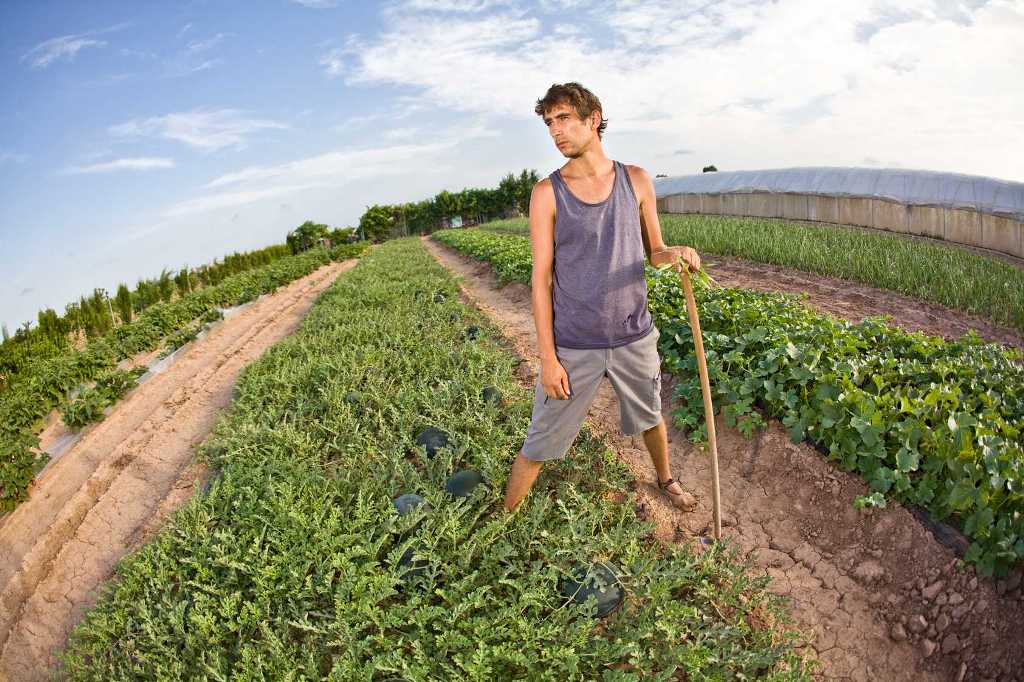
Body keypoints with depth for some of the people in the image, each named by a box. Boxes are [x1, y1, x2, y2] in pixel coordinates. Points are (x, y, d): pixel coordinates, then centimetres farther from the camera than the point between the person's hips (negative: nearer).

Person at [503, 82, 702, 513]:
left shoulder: (636, 181, 1)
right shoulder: (547, 193, -7)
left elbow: (652, 250, 10)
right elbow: (541, 279, -7)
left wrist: (673, 253, -16)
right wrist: (547, 357, -10)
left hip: (635, 337, 3)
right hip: (574, 347, -3)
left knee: (650, 417, 25)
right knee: (539, 445, 2)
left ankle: (665, 479, 54)